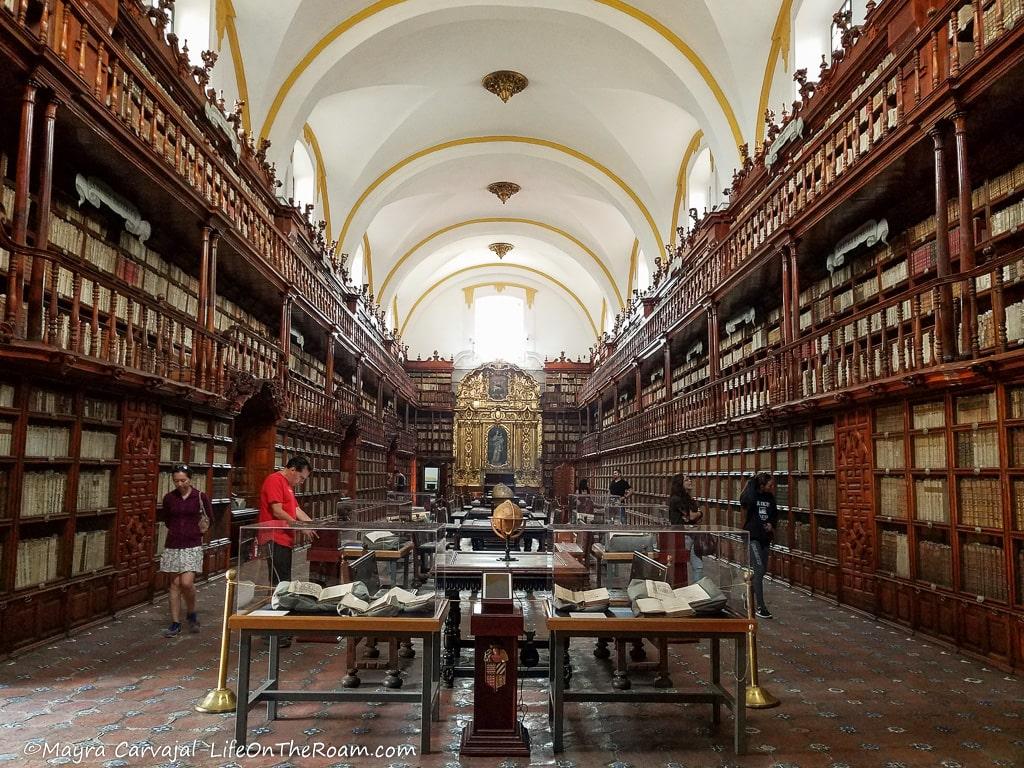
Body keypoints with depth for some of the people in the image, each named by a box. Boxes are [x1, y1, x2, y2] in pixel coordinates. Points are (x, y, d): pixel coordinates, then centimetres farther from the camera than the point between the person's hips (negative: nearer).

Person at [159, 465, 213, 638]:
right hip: (173, 545, 3)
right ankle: (175, 623, 15)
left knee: (187, 583, -13)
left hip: (192, 545, -3)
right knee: (175, 584, 6)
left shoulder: (200, 496, -6)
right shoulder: (169, 498, 1)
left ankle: (191, 613, 13)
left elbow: (209, 518, 8)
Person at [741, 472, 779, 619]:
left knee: (763, 570, 14)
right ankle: (760, 608, -10)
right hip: (752, 537, -7)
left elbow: (775, 514, 17)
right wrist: (753, 481, -28)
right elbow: (745, 501, -38)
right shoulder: (753, 496, -14)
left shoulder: (770, 497, 4)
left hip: (765, 538, 7)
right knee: (758, 569, -12)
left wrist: (772, 524, -4)